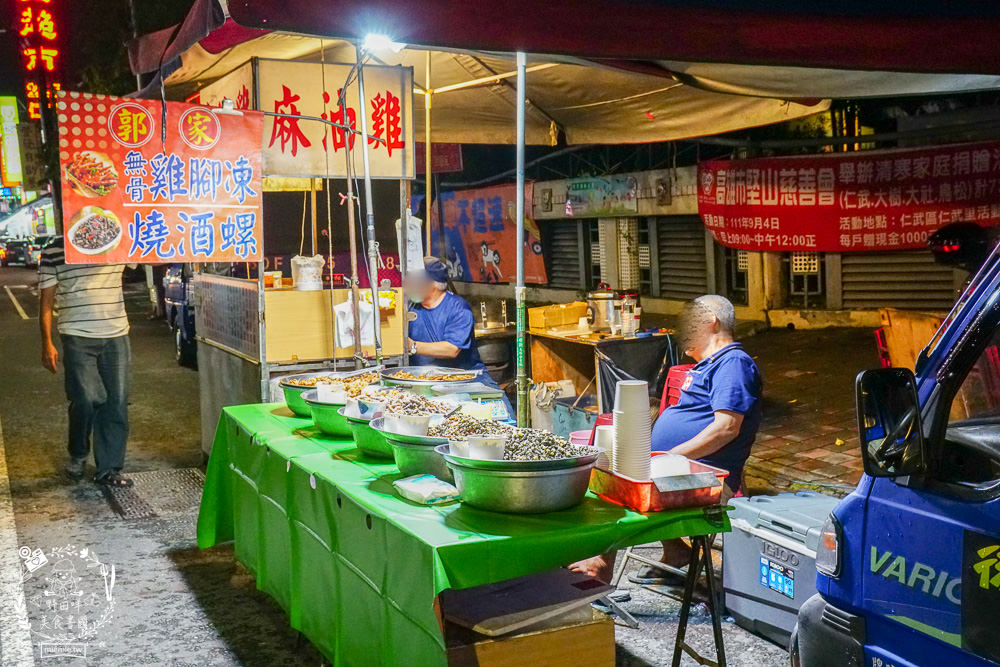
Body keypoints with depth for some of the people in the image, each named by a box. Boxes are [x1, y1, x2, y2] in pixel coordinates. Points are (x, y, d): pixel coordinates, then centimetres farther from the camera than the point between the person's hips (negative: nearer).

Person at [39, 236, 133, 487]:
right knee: (86, 400, -9)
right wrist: (47, 344, -4)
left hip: (117, 336, 3)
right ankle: (78, 455, 20)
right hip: (77, 338, -3)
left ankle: (108, 469, 13)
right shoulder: (54, 252, 1)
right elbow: (46, 301, 1)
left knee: (116, 404, 2)